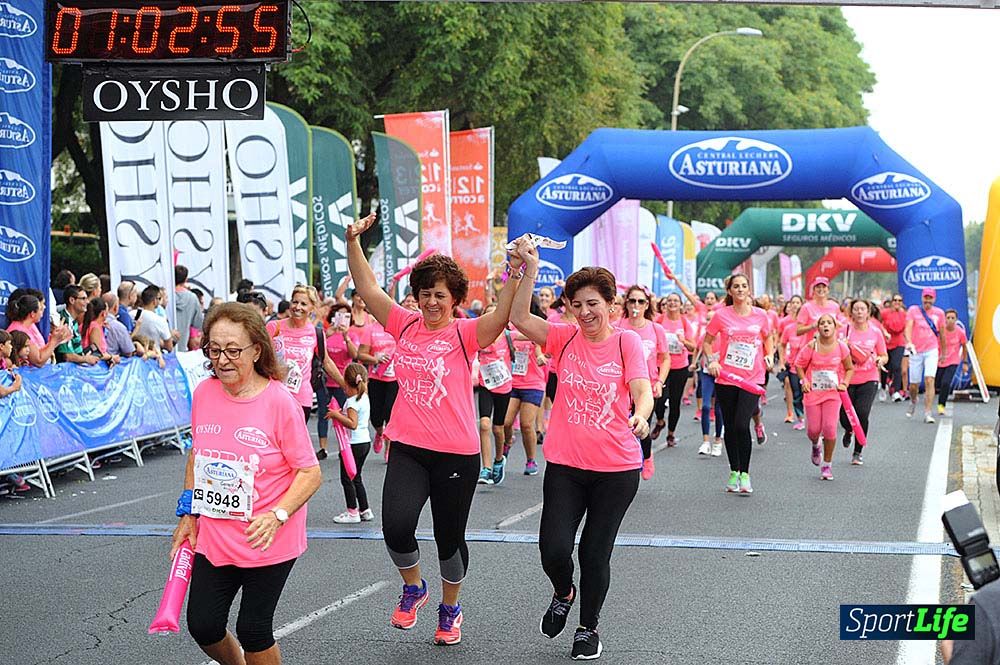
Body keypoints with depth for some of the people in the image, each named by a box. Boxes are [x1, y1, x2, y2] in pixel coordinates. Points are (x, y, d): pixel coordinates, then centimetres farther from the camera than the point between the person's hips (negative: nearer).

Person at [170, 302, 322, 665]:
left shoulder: (279, 402, -16)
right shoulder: (203, 393, -1)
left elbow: (311, 473, -14)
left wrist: (276, 516, -26)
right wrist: (188, 515, 10)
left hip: (269, 541, -5)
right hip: (213, 537, 5)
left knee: (253, 631, 2)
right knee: (203, 626, 8)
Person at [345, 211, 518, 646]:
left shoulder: (465, 334, -5)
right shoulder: (405, 326, 5)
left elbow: (502, 316, -23)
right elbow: (367, 288, 2)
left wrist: (516, 274, -36)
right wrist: (353, 242, -8)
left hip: (457, 454, -2)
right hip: (407, 449, 2)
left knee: (449, 537, 8)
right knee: (396, 527, -15)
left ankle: (450, 609, 33)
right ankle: (413, 587, 16)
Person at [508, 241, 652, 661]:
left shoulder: (626, 341, -4)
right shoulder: (565, 338, 2)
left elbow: (642, 391, -14)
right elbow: (520, 318, -10)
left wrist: (641, 416, -36)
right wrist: (530, 268, -20)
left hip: (617, 468, -2)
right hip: (565, 464, 2)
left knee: (595, 554, 6)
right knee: (553, 548, -7)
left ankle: (588, 628, 28)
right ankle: (562, 594, 28)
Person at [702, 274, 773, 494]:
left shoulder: (760, 315, 2)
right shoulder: (721, 315, -1)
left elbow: (768, 337, 21)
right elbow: (707, 341, 10)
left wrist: (769, 355, 4)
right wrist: (712, 360, -6)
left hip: (752, 379, -1)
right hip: (726, 379, 1)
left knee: (741, 425, -15)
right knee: (730, 427, 9)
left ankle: (745, 474, -2)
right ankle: (734, 473, 24)